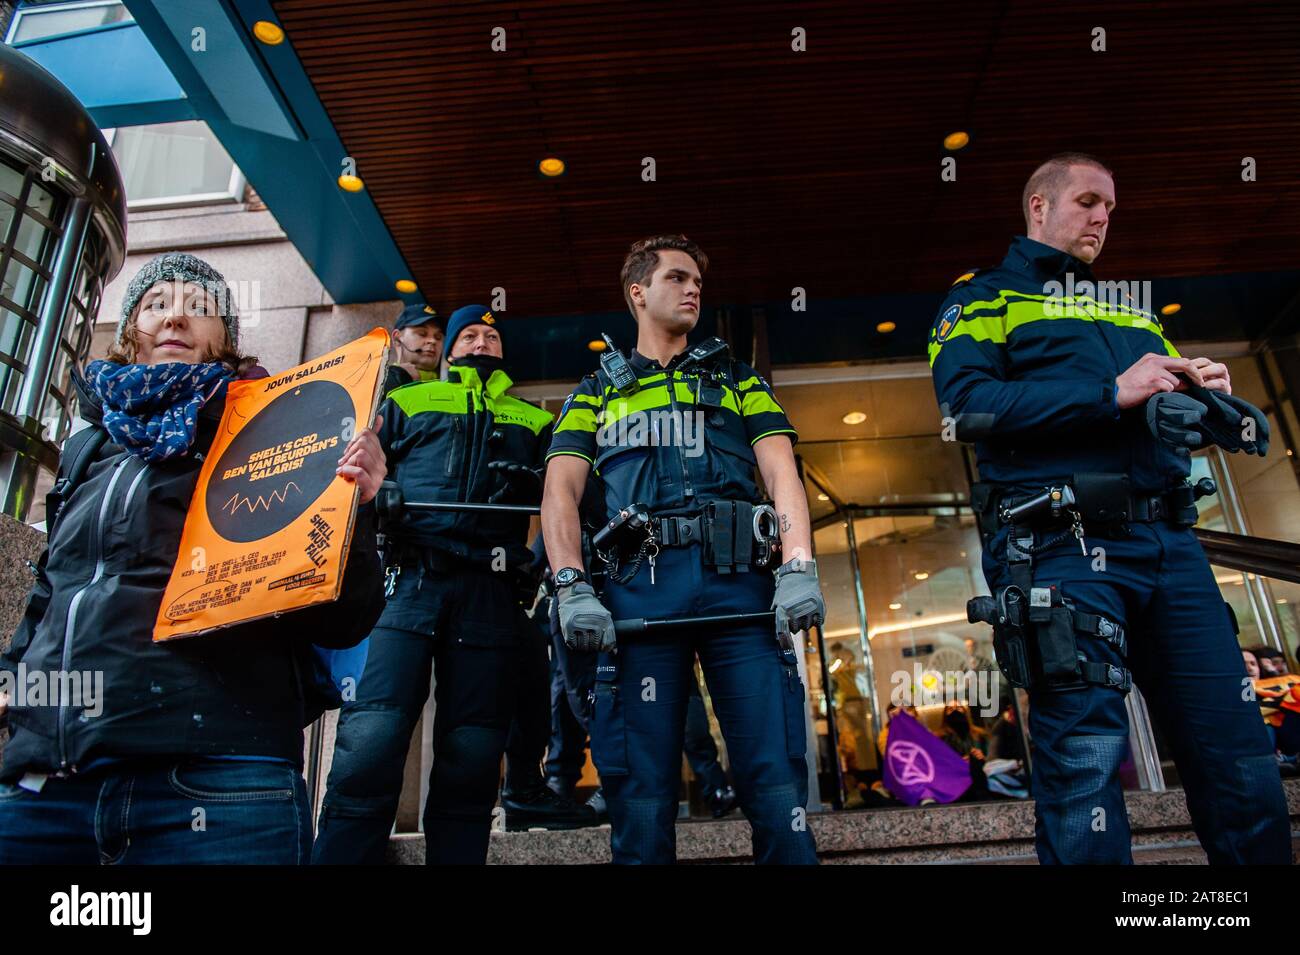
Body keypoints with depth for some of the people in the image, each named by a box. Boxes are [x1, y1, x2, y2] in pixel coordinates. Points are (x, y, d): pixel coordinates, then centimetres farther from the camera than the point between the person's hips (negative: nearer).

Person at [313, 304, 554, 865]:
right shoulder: (406, 402, 24)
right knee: (371, 740, -14)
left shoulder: (534, 422, 25)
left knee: (472, 758, 1)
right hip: (410, 580, -1)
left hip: (492, 592, 1)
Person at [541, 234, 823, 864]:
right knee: (641, 794, 0)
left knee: (776, 783, -5)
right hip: (639, 586, 0)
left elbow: (781, 471, 10)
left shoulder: (736, 379, 24)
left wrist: (799, 568, -7)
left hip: (739, 580, 1)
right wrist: (572, 590, -8)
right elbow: (561, 492, 9)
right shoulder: (596, 393, 23)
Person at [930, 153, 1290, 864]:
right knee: (1085, 765, -7)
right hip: (1064, 548, -6)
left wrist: (1210, 399, 4)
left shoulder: (1128, 309, 28)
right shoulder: (984, 299, 8)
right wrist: (1111, 394, -14)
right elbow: (966, 405, -10)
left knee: (1239, 759, 6)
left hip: (1170, 543, 7)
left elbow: (1180, 417, 28)